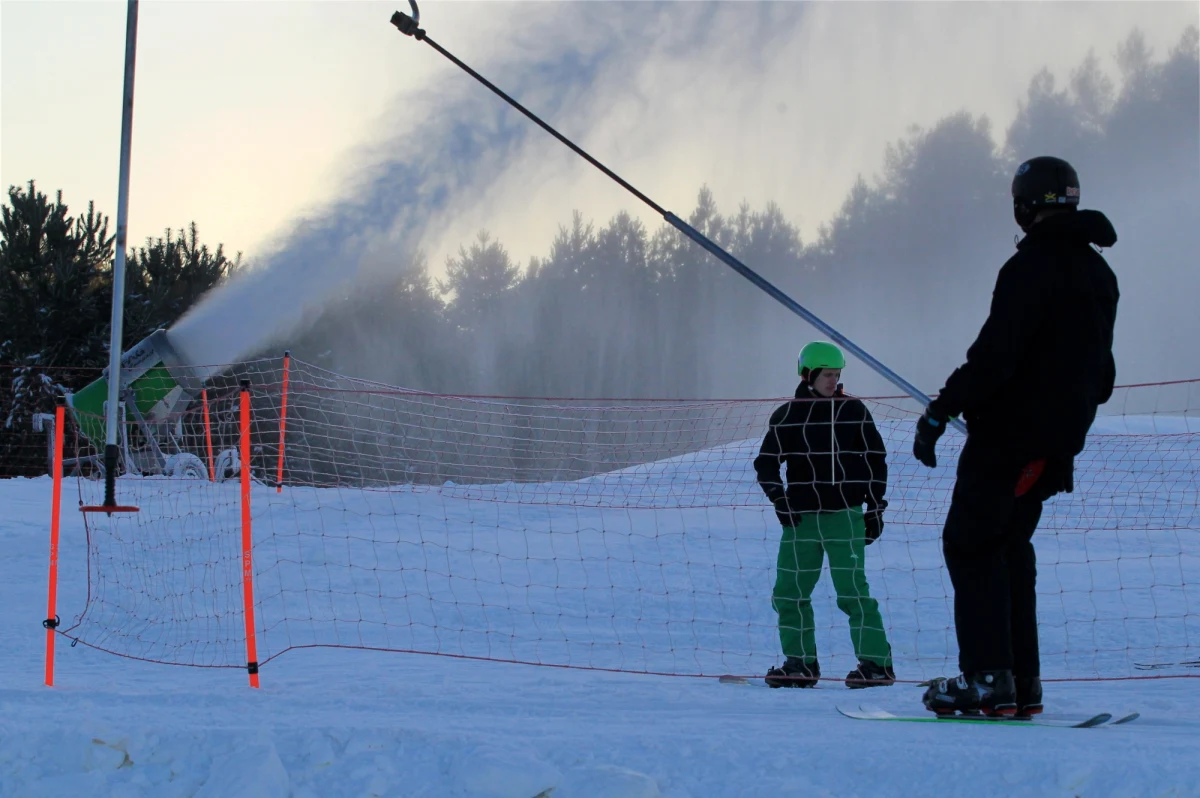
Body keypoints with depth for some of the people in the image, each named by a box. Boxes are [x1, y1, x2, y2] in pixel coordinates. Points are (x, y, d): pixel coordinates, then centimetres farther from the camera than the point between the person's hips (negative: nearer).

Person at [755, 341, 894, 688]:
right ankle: (801, 663, 17)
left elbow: (877, 460, 10)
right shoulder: (787, 415, 5)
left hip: (845, 516, -3)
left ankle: (876, 663, -5)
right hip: (800, 518, 3)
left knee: (852, 591, -9)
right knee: (788, 592, 4)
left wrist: (875, 509, 6)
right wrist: (780, 501, -3)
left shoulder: (853, 411, 4)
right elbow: (766, 464, 9)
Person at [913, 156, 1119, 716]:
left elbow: (993, 356, -22)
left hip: (1010, 433, -8)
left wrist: (940, 413, -19)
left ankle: (988, 678, -12)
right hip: (1058, 441, 9)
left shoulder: (1033, 266, -15)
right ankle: (1022, 683, 11)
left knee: (970, 544, -4)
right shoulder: (1098, 274, 13)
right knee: (1009, 547, 15)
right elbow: (1099, 373, 19)